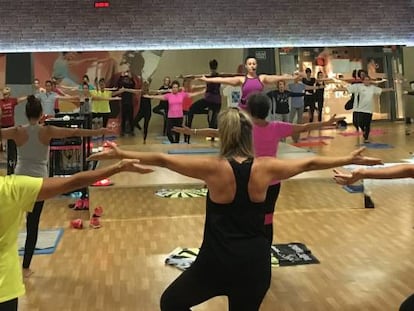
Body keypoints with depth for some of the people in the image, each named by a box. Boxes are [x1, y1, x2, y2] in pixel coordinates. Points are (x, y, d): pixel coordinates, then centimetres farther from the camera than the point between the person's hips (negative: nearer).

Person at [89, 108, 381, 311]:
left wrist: (120, 154, 1)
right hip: (255, 262, 3)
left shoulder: (214, 168, -13)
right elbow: (310, 163, 7)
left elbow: (162, 159, -9)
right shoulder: (266, 168, -5)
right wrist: (350, 159, 21)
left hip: (216, 262, -3)